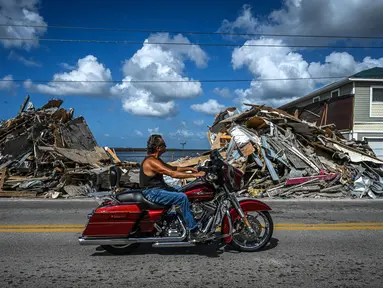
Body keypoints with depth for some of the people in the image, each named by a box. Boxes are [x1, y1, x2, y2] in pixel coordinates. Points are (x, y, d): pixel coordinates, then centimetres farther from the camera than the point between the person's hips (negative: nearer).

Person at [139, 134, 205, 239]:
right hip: (153, 193, -11)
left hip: (159, 188, 11)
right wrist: (194, 175, -24)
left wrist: (190, 168, 7)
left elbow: (172, 168, 17)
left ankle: (195, 221, 21)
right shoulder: (151, 161, -23)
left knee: (184, 193, 14)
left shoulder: (156, 159, 11)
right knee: (182, 198, -22)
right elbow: (173, 174, -28)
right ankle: (193, 230, -15)